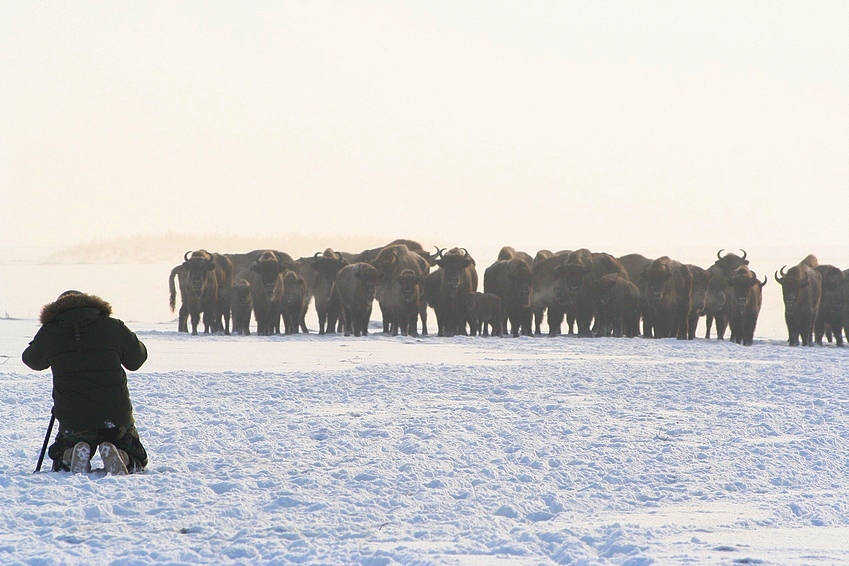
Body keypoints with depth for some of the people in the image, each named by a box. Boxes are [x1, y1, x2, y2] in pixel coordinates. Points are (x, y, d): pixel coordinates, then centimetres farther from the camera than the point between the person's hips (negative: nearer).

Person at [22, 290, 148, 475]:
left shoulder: (49, 332, 0)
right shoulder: (113, 327, 0)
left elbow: (33, 360, 19)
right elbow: (137, 359, 14)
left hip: (72, 421, 0)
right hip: (116, 416, 0)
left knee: (61, 464, 25)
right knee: (136, 460, 21)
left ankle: (72, 456, -10)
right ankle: (118, 456, -13)